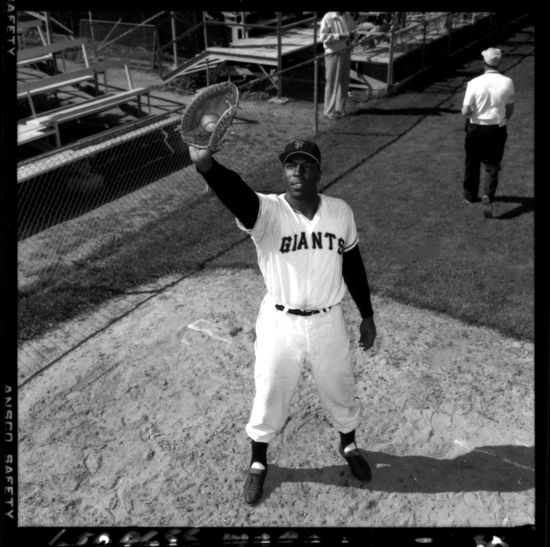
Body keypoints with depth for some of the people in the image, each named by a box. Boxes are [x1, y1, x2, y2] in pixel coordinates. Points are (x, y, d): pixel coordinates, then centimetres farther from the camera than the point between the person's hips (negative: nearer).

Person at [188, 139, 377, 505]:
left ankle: (348, 445, 54)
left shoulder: (340, 211, -6)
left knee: (340, 391, 22)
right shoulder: (268, 212, -18)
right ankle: (258, 463, 44)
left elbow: (352, 264, 6)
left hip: (328, 321, 3)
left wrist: (367, 315, 11)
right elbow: (236, 193, -41)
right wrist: (205, 163, -63)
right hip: (281, 323, -2)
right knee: (269, 398, 15)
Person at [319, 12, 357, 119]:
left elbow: (354, 29, 19)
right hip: (333, 54, -6)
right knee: (332, 83, -1)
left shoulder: (347, 17, 6)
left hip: (346, 53, 6)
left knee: (344, 83, 11)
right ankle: (329, 111, 9)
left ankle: (340, 109, 23)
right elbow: (323, 37, -18)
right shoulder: (328, 18, -12)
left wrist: (352, 34, -5)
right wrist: (340, 36, -22)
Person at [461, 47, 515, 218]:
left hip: (476, 128, 0)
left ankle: (470, 194, 34)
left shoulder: (474, 83, -14)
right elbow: (510, 109, 2)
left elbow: (465, 112, -14)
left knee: (472, 163, 19)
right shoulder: (507, 82, -8)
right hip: (497, 130, 1)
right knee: (492, 166, 8)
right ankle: (488, 197, -13)